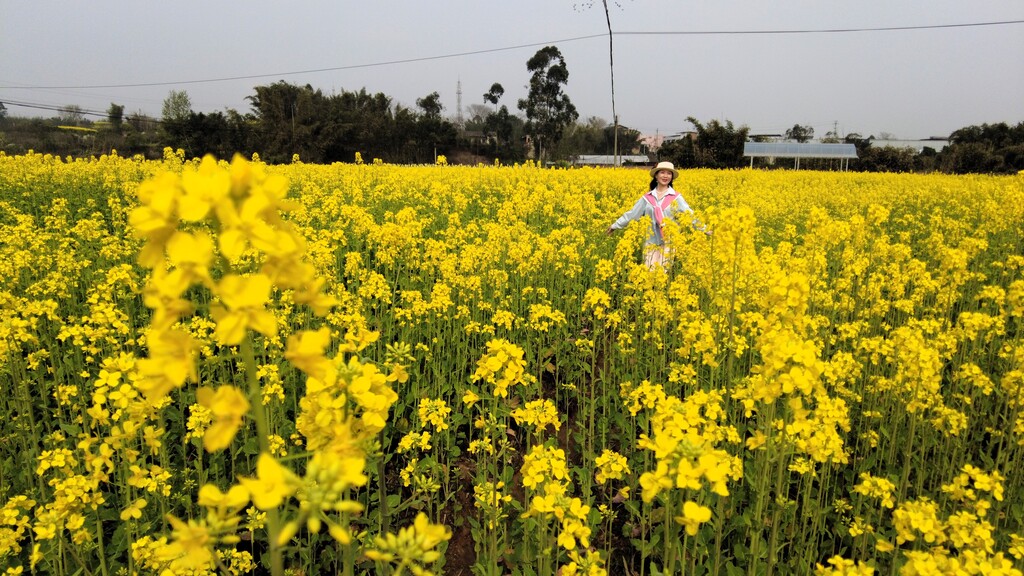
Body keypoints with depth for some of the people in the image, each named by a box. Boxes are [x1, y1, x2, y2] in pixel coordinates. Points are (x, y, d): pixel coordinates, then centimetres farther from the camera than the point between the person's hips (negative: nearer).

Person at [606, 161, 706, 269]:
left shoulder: (676, 197, -1)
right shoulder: (647, 197, 5)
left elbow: (688, 214, -7)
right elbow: (632, 213, 10)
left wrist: (703, 229, -16)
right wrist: (615, 225, 12)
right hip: (651, 243, 2)